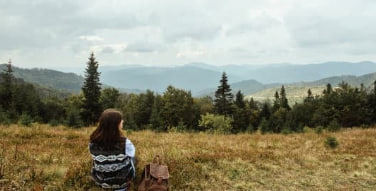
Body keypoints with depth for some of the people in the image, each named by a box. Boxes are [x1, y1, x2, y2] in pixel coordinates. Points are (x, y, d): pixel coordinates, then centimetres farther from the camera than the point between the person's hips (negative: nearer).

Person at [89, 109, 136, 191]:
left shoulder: (93, 142, -20)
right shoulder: (125, 143, -30)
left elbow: (96, 160, 0)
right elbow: (131, 154, -7)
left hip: (100, 181, 3)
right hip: (122, 182, -3)